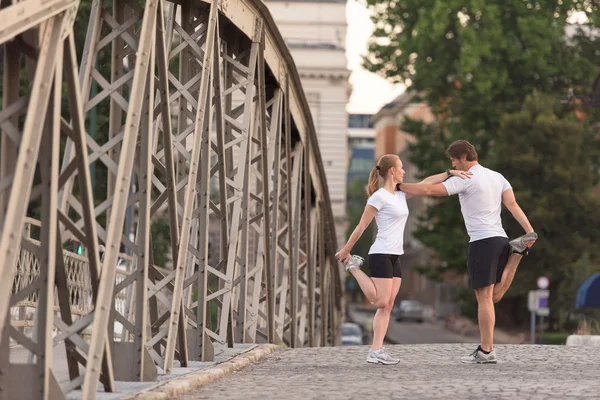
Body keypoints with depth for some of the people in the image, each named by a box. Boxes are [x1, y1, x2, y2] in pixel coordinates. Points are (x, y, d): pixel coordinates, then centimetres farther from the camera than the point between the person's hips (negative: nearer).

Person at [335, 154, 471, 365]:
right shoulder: (379, 197, -9)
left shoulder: (400, 196, 15)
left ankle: (376, 351, -3)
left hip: (395, 258, 8)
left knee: (387, 305, 1)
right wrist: (345, 250, -3)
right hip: (381, 255, -8)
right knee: (381, 302, -10)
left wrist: (450, 172, 10)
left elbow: (427, 183, 19)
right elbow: (361, 226, -6)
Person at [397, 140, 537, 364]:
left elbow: (429, 190, -12)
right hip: (500, 239, 7)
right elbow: (512, 205, 3)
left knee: (484, 298, -5)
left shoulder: (465, 180, -7)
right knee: (494, 297, 17)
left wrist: (399, 186, -2)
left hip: (481, 242, -7)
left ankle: (486, 352, -4)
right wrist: (529, 230, -8)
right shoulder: (497, 177, 15)